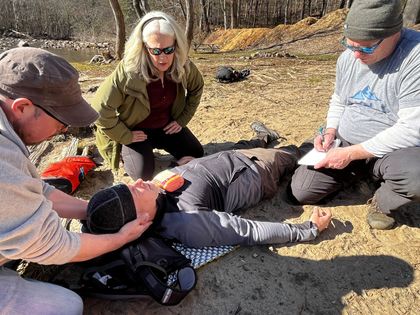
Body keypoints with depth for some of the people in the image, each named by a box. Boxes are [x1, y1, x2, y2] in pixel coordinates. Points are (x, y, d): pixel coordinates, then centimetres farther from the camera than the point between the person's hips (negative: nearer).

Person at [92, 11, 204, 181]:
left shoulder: (184, 66, -16)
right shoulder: (128, 71, -30)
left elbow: (196, 88, 6)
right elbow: (100, 109, -26)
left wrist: (182, 120, 1)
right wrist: (125, 136, -18)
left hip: (168, 126, 5)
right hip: (137, 130, -4)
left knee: (197, 156, 2)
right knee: (144, 173, -17)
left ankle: (156, 144, 24)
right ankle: (125, 150, 16)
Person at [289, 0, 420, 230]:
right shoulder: (347, 57, 0)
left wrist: (351, 153, -25)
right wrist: (331, 132, -5)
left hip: (394, 151, -4)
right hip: (344, 147, 5)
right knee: (301, 191, -7)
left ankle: (382, 204, -1)